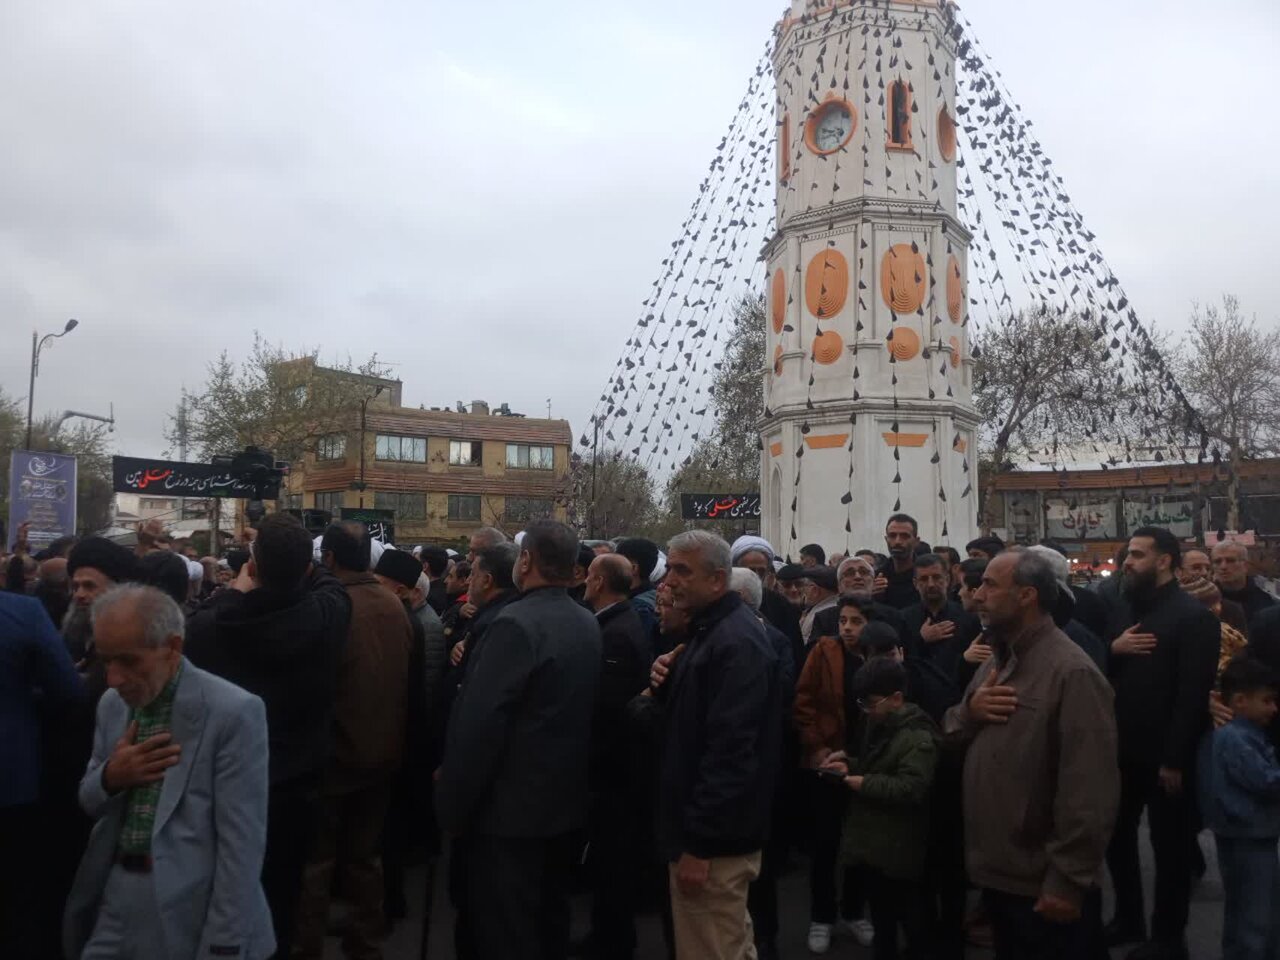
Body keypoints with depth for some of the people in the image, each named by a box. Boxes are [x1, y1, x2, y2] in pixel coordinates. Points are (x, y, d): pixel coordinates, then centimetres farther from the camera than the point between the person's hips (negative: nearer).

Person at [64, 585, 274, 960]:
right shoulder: (111, 703, 4)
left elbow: (241, 841, -18)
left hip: (191, 911, -5)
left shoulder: (234, 712, -18)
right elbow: (88, 802, 12)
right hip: (114, 896, 6)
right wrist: (110, 776, -10)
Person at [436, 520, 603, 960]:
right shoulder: (589, 625, 4)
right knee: (551, 917, 21)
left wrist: (453, 801, -13)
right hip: (566, 798, 8)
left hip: (511, 805, -8)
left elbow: (481, 723, -22)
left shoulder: (516, 624, -21)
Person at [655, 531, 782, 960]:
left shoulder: (736, 643, -21)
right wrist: (665, 685, 4)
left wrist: (699, 843, -23)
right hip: (709, 830, 10)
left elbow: (730, 750, -26)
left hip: (714, 839, -10)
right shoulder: (708, 629, 12)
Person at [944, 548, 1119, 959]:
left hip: (1045, 887, -8)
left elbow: (1088, 788, -23)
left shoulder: (1071, 671, -19)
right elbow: (951, 734, 12)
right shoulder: (995, 660, 10)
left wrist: (1068, 881, -21)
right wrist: (969, 711, -10)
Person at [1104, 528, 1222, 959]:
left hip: (1164, 755, -7)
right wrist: (1112, 649, -10)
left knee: (1169, 847, 9)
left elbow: (1193, 693, -18)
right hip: (1123, 749, 7)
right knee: (1117, 836, 16)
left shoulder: (1193, 615, -13)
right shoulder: (1126, 609, 10)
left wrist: (1175, 758, -20)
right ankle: (1128, 919, 34)